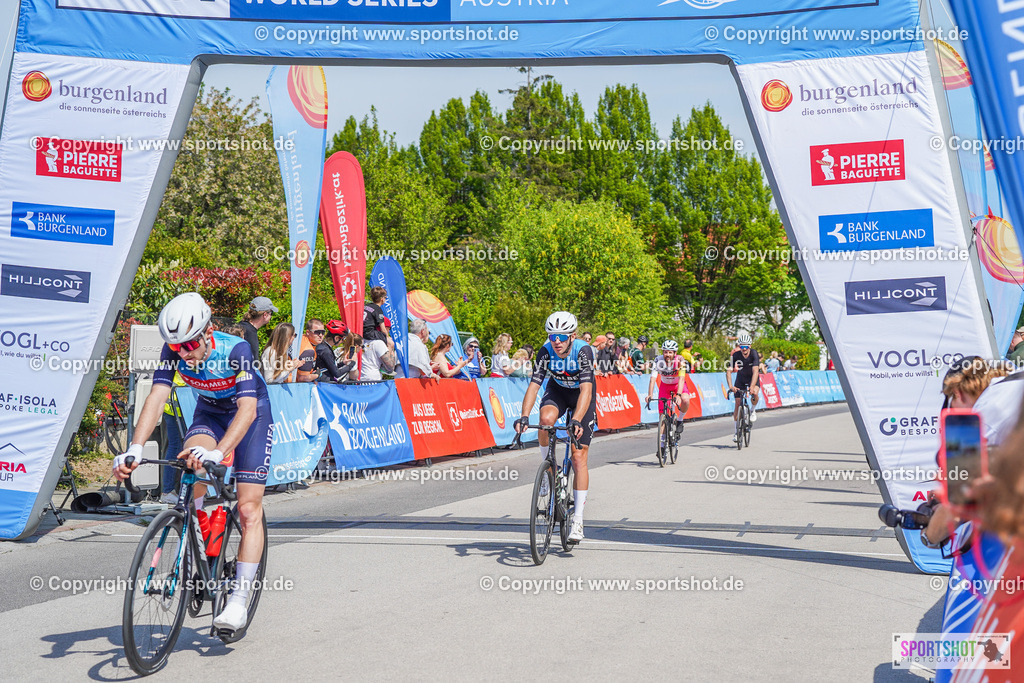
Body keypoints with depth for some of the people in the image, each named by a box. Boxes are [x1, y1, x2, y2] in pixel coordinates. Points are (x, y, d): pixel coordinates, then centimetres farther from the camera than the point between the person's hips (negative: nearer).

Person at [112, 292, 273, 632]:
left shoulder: (236, 349, -34)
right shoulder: (174, 351, -22)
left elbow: (247, 409, -42)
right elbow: (157, 397, -29)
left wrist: (217, 453, -57)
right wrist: (135, 448, -44)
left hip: (252, 414, -4)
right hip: (209, 412, 4)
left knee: (249, 509, -10)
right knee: (191, 466, -29)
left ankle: (238, 600, -5)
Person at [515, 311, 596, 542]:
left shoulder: (583, 351, -32)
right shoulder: (546, 352, -23)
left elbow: (586, 389, -40)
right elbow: (533, 385, -26)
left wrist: (576, 421, -53)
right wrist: (524, 417, -41)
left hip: (582, 394, -2)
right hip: (557, 389, 3)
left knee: (579, 457, -10)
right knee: (546, 418, -35)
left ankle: (578, 519, -4)